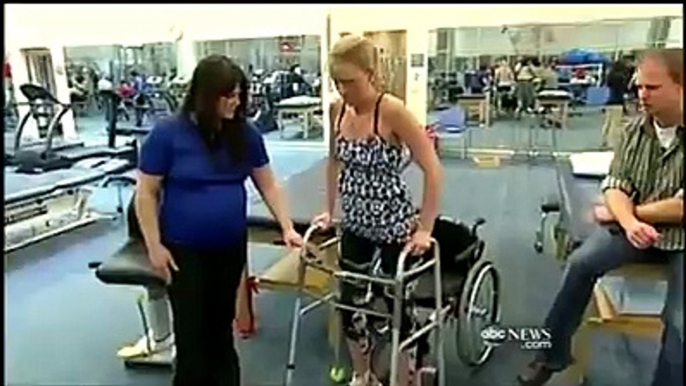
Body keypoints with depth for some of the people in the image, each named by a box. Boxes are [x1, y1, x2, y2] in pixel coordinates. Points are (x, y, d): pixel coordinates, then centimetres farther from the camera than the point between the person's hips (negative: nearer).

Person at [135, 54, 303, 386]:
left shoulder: (244, 133, -4)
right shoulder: (167, 134, -15)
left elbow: (268, 185, 3)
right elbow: (146, 194, -9)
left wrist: (287, 227, -3)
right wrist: (154, 246, -10)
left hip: (231, 246, 4)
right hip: (184, 250, -3)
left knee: (221, 322, 19)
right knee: (191, 327, 8)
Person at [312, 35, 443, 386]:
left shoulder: (392, 111, -21)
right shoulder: (337, 110, -4)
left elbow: (432, 168, -19)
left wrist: (424, 228, -18)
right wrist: (328, 209, 10)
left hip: (394, 225, -6)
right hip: (355, 224, 6)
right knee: (349, 301, 14)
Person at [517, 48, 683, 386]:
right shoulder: (636, 129, 2)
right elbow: (616, 184, -2)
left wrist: (623, 212, -10)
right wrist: (629, 221, -24)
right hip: (638, 228, 4)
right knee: (581, 263, -20)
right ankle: (553, 354, -6)